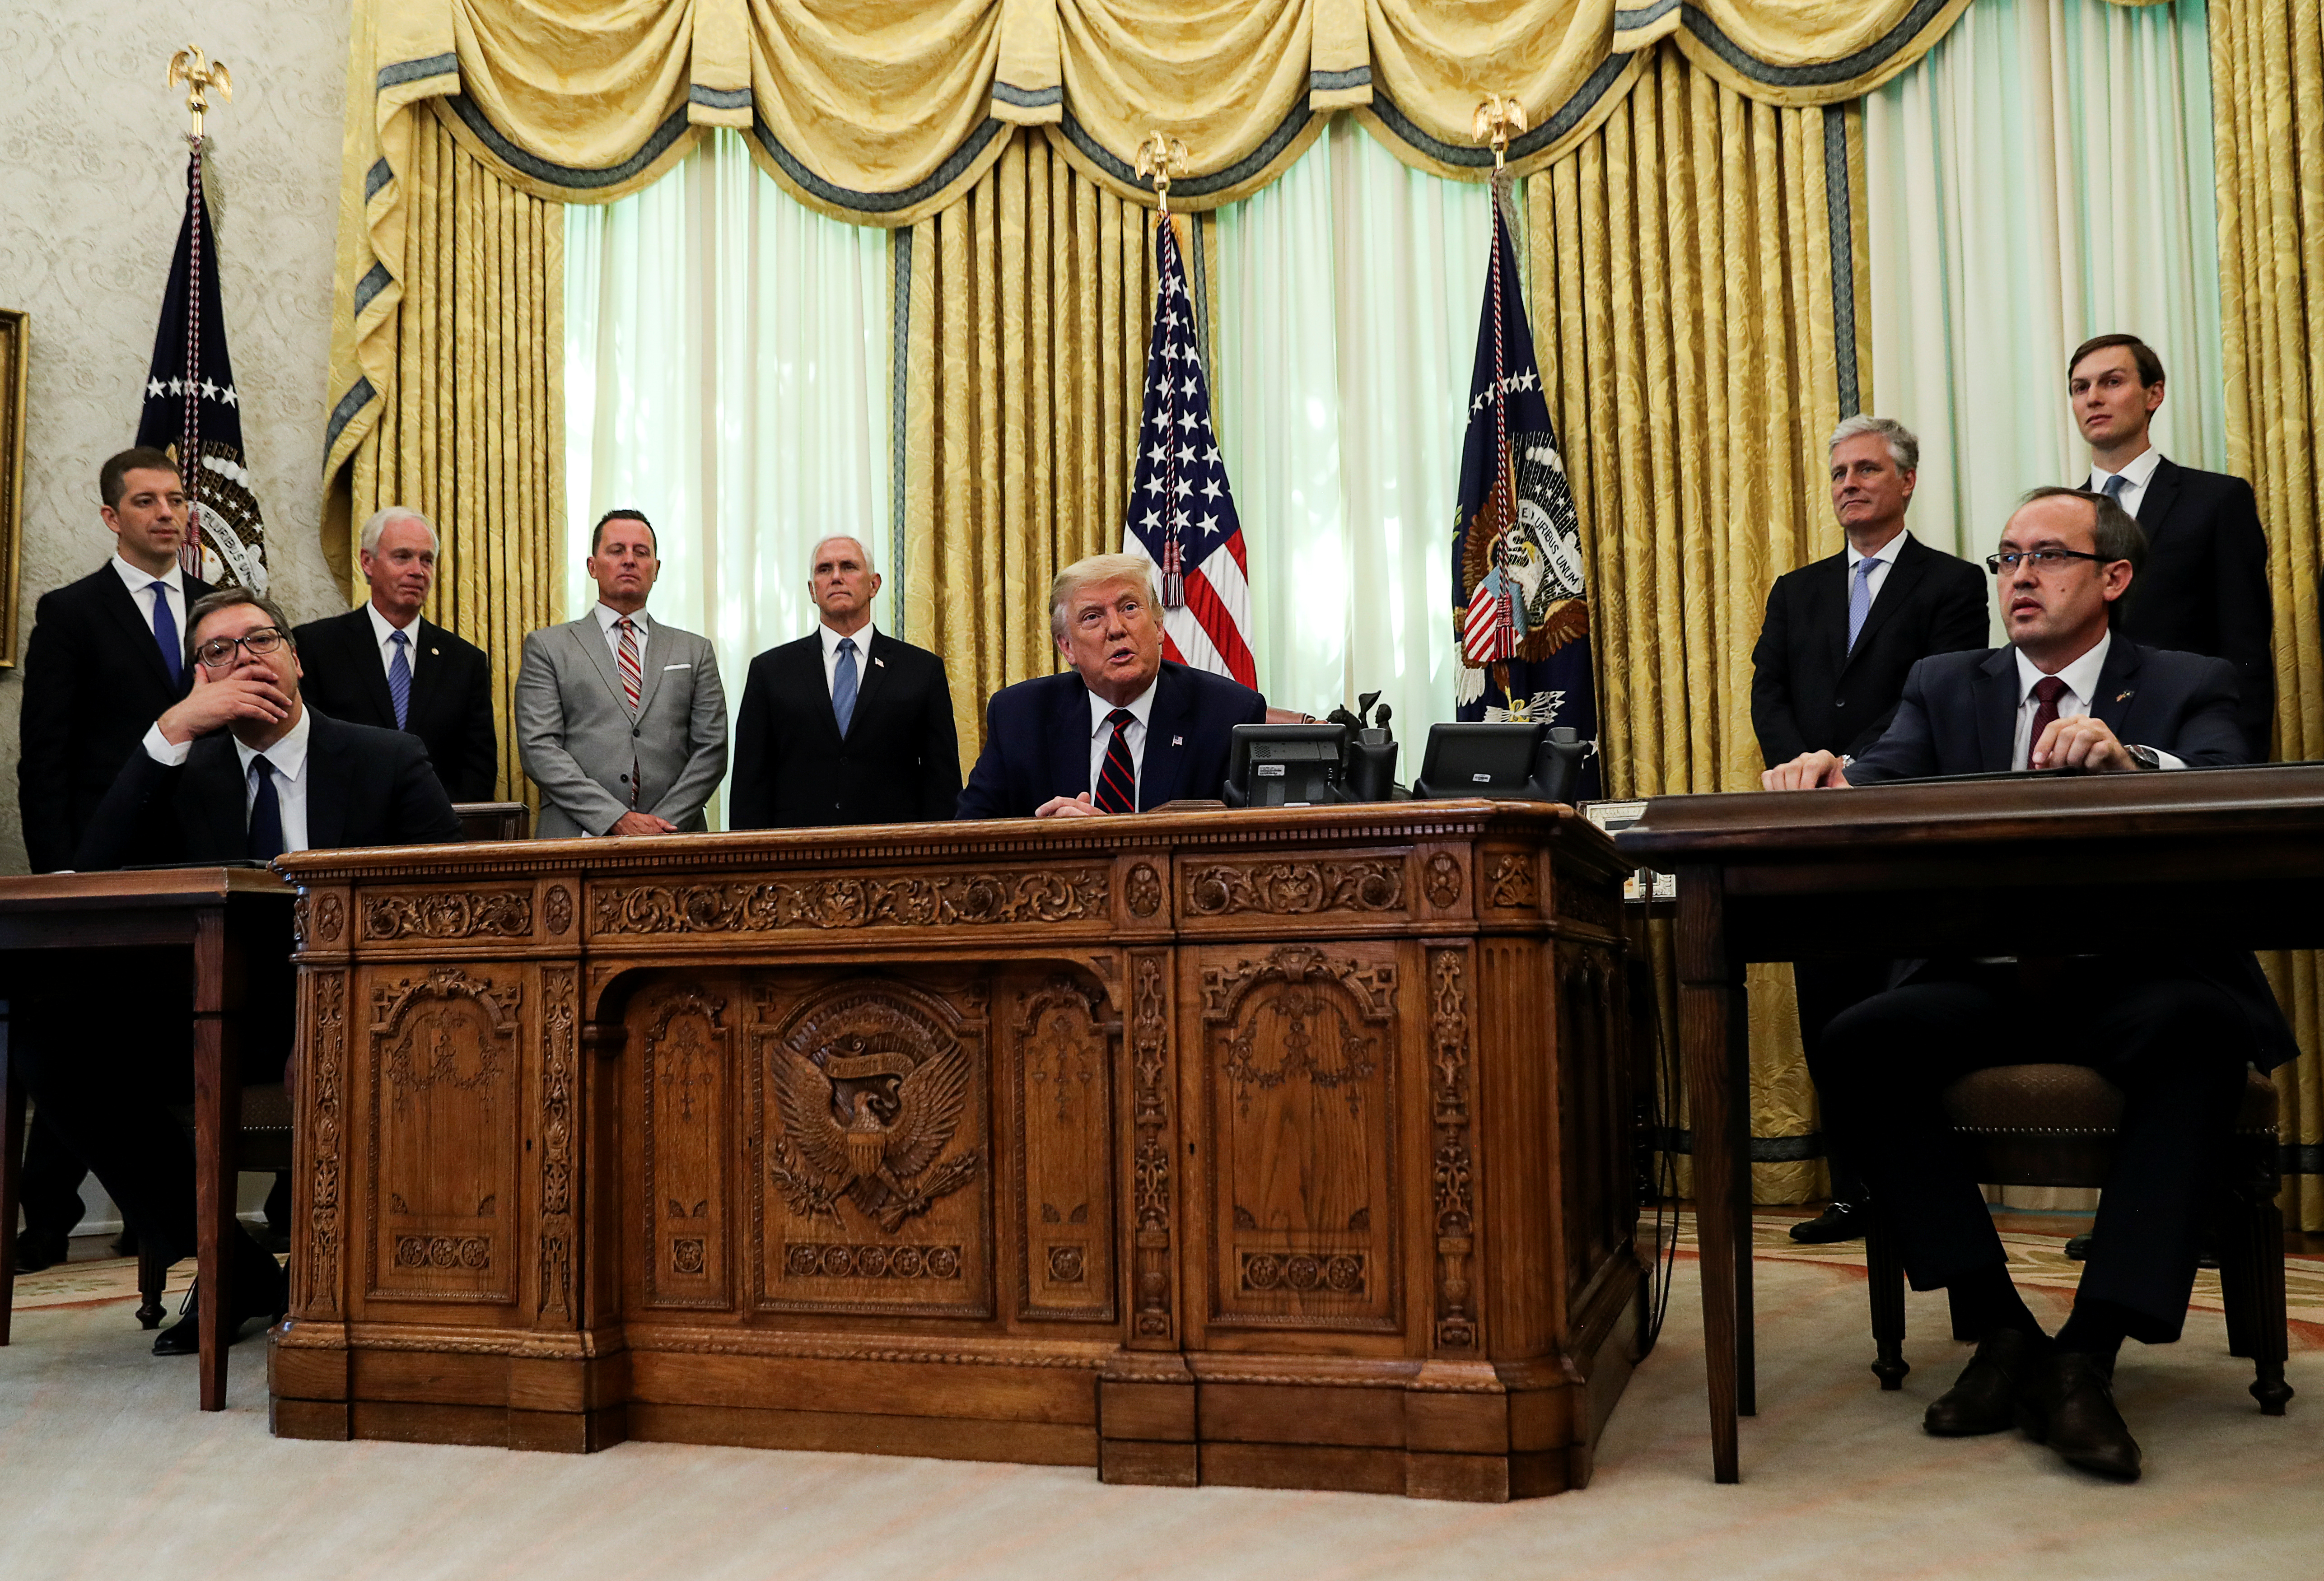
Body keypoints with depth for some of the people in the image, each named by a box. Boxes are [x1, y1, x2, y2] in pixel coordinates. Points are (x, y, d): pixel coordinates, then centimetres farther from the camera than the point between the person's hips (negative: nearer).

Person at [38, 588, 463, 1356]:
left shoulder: (388, 761, 6)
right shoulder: (188, 771, 12)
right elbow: (92, 870, -4)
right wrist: (174, 728, -11)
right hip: (223, 1027, 3)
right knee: (53, 1041, -21)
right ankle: (232, 1271, -8)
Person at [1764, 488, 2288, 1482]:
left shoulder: (2188, 687, 10)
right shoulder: (1945, 685, 16)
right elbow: (1883, 784, -1)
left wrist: (2128, 759, -33)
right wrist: (1832, 778, -26)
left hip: (2132, 983, -2)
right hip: (1980, 984, 2)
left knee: (2194, 1029, -36)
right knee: (1854, 1045, -27)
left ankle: (2090, 1354, -29)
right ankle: (1999, 1332, -17)